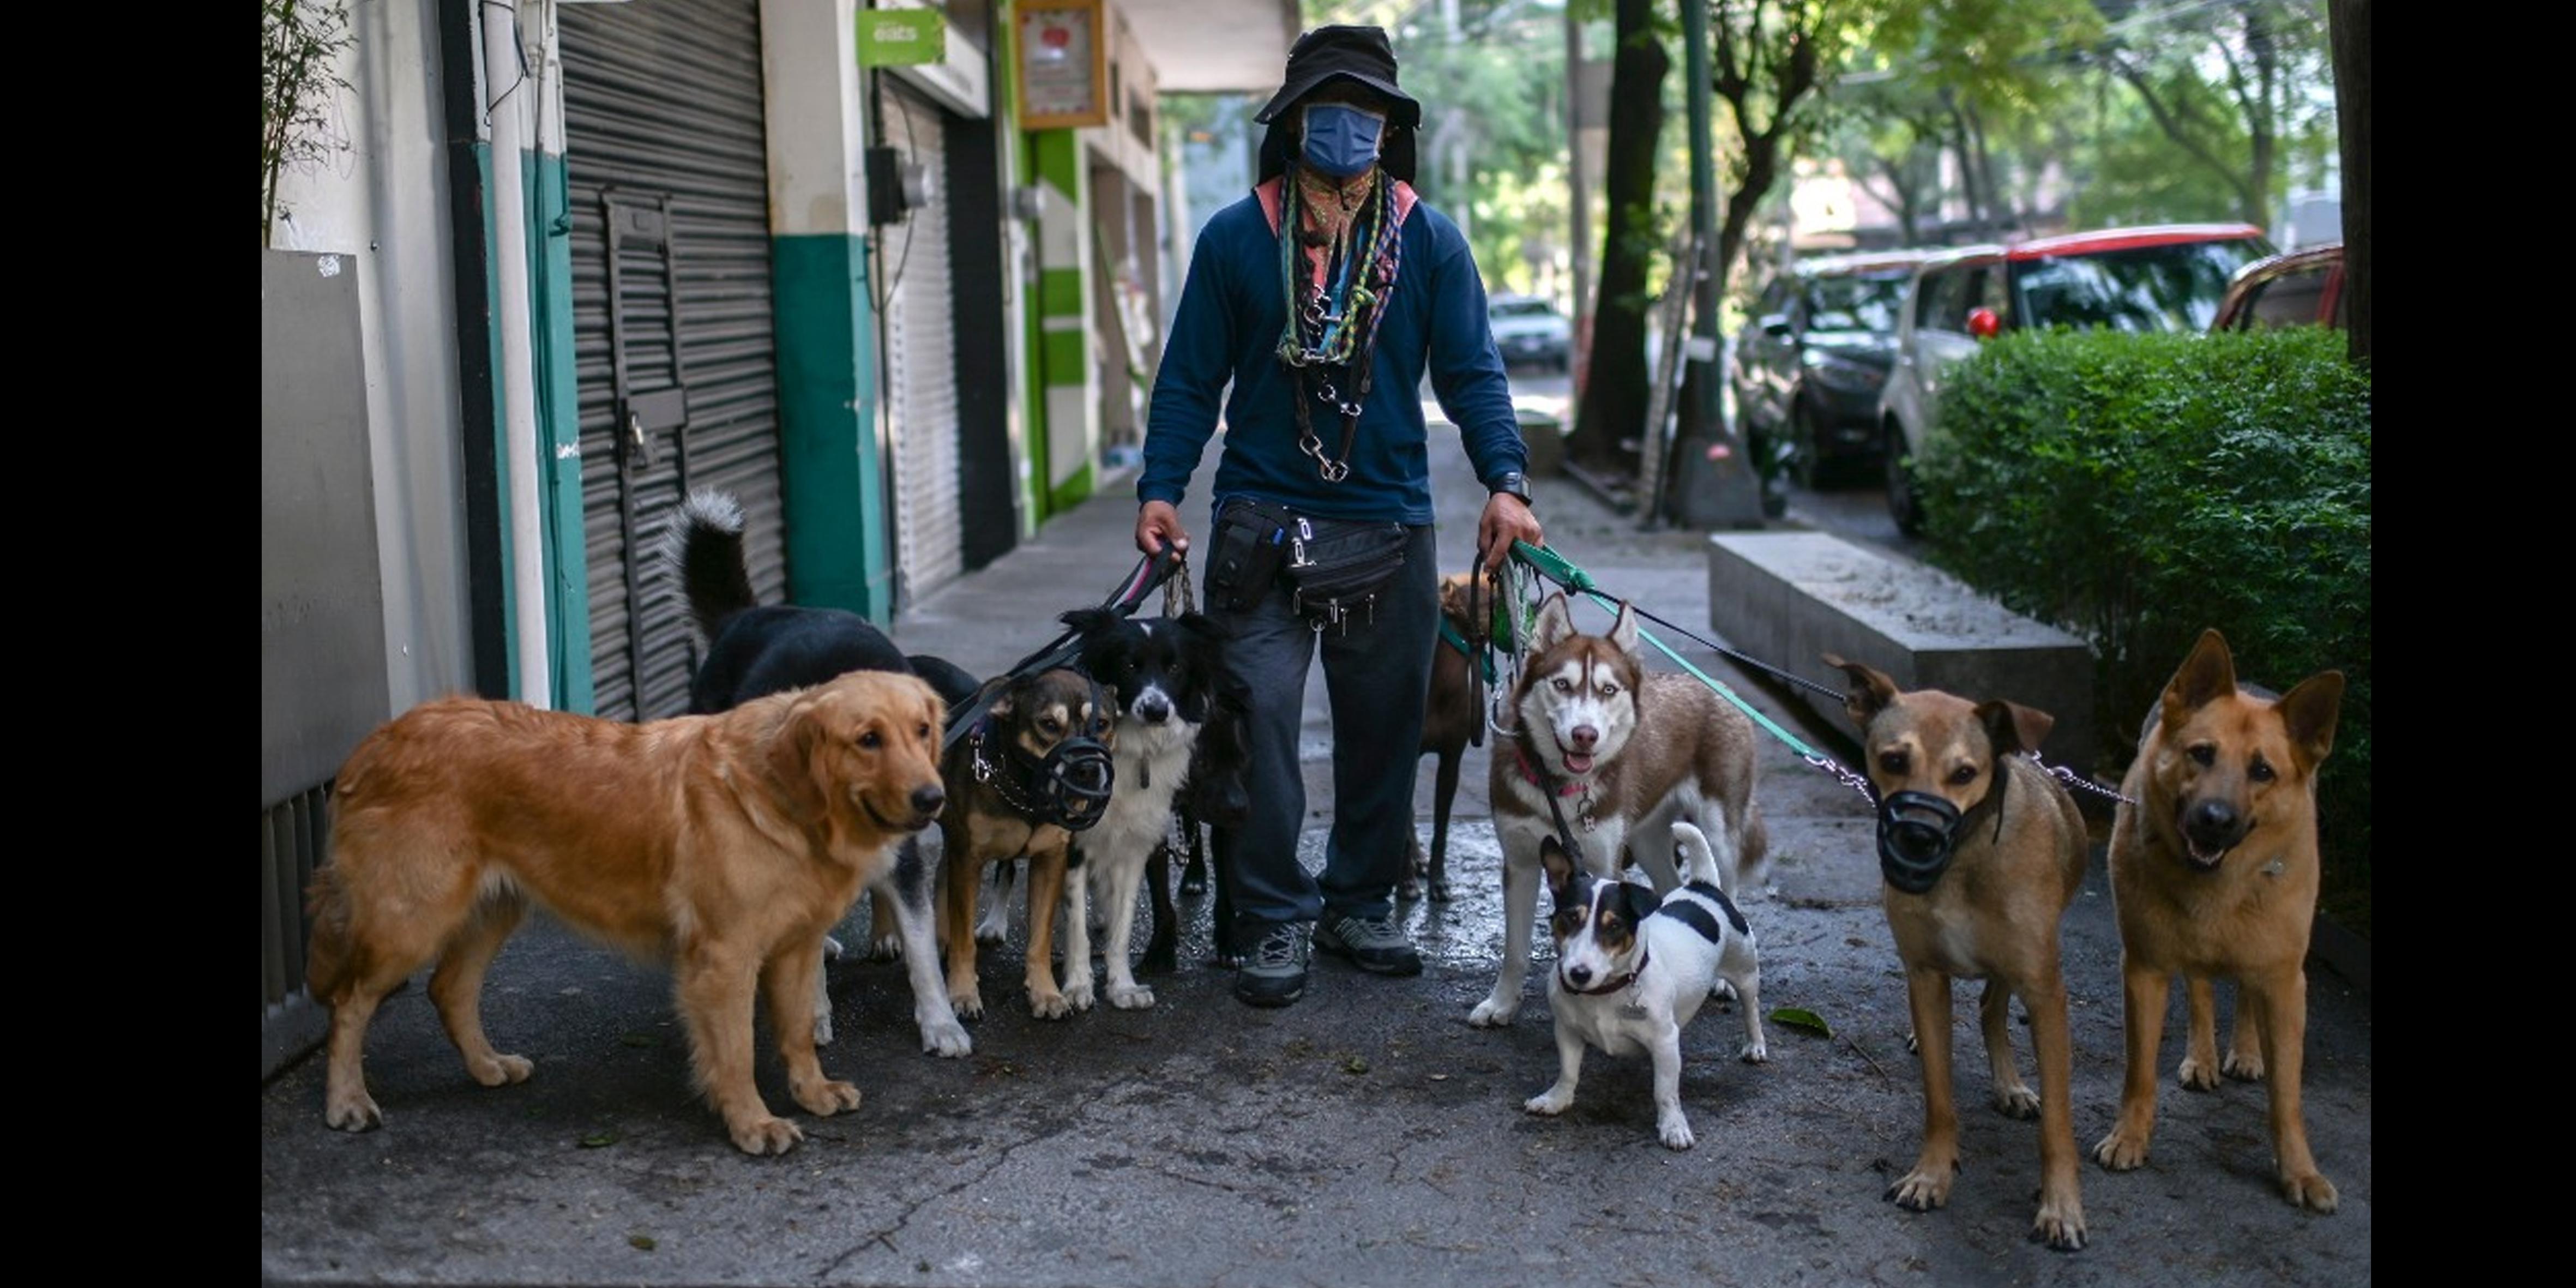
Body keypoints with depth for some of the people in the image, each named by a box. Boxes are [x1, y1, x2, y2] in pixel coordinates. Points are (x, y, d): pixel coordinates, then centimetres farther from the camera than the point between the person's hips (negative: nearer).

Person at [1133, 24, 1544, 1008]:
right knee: (1259, 717, -7)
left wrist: (1505, 482, -11)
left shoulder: (1431, 242, 5)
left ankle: (1358, 903, 26)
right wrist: (1160, 488, -7)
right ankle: (1271, 919, 6)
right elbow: (1190, 377, 4)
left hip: (1390, 523, 2)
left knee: (1383, 727, 10)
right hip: (1261, 522, -2)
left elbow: (1471, 372, 3)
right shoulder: (1234, 238, 3)